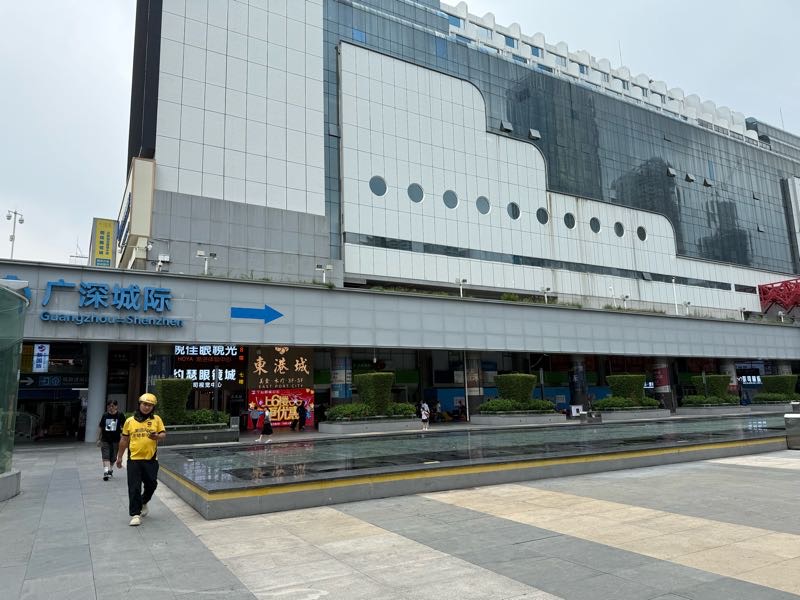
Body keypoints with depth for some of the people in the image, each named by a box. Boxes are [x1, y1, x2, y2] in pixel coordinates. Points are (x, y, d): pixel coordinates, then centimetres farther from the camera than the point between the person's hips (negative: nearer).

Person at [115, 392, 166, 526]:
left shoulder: (156, 419, 3)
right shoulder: (130, 421, 4)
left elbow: (163, 434, 1)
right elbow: (124, 440, 12)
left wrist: (157, 436, -23)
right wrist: (119, 457, 15)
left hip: (151, 459, 0)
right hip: (134, 459, 0)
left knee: (151, 485, 8)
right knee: (134, 488, -2)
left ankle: (143, 503, 37)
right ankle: (135, 514, 7)